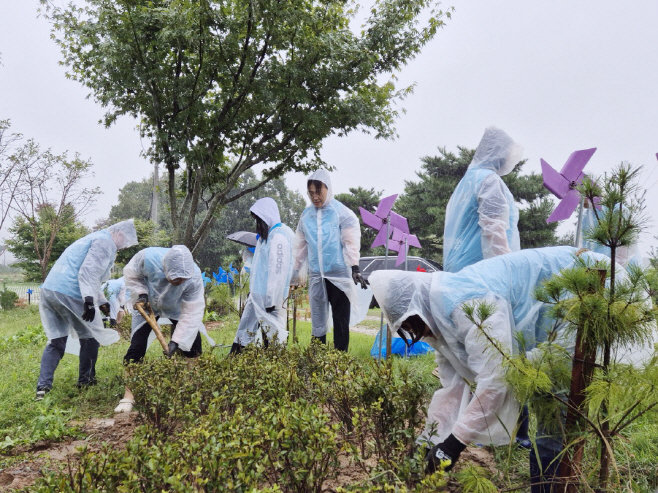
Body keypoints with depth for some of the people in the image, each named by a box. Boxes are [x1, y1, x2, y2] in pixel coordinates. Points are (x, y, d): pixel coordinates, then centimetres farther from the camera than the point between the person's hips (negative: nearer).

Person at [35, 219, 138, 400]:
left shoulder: (92, 239, 28)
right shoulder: (106, 242, -4)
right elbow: (88, 272, -19)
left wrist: (102, 301, 37)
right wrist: (89, 299, -26)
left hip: (49, 289, 9)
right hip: (70, 294, -9)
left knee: (56, 340, 15)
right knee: (90, 336, 10)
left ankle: (43, 386, 8)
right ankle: (86, 380, 22)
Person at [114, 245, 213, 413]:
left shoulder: (194, 277, -37)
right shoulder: (147, 258, -38)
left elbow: (191, 313, -34)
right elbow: (130, 274, -14)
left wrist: (176, 342, -38)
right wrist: (141, 294, -28)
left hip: (177, 308, 1)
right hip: (148, 305, 0)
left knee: (192, 347, -6)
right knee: (136, 347, -10)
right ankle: (128, 395, 1)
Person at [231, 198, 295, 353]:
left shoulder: (279, 237, -16)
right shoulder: (267, 234, 15)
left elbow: (278, 270, -21)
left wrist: (272, 300, -20)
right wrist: (252, 290, 18)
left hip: (269, 296, -10)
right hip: (257, 294, 10)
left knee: (272, 334, -2)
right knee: (245, 329, 15)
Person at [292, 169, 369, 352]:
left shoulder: (342, 212, -5)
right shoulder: (306, 215, 9)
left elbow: (352, 241, -7)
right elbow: (300, 246, 15)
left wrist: (355, 269, -14)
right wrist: (295, 272, 18)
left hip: (339, 275, -4)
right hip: (316, 276, 4)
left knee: (341, 322, 3)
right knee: (317, 322, 11)